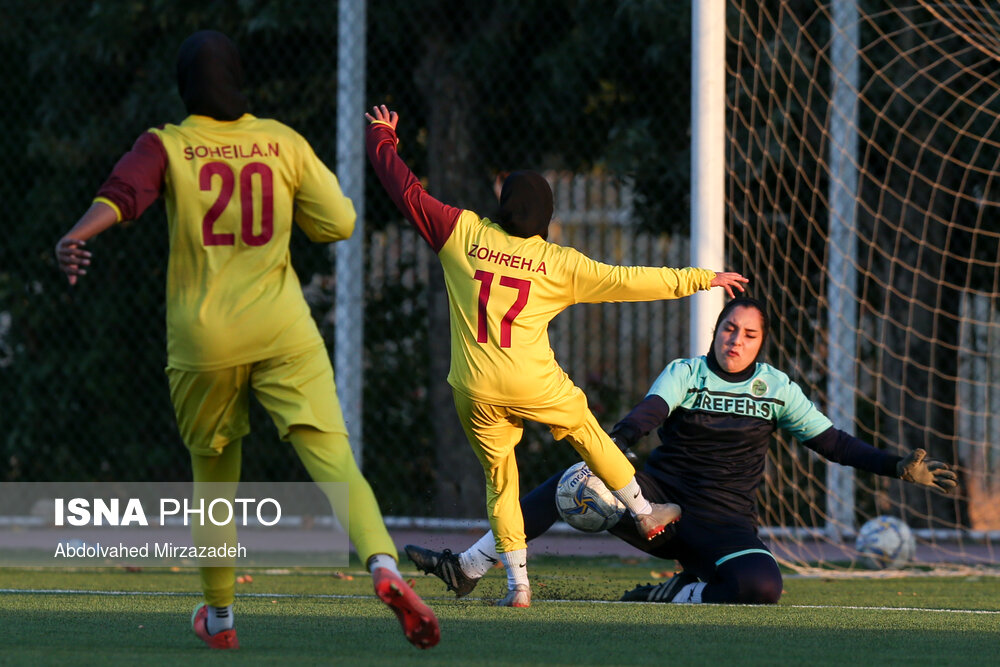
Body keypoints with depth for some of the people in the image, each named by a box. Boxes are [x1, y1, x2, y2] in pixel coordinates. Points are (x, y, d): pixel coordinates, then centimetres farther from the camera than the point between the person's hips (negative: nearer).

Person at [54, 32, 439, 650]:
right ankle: (384, 564, -35)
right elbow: (337, 221, 6)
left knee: (214, 474, 18)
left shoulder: (166, 146, 3)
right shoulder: (284, 143, 7)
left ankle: (219, 615, 24)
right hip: (282, 332, 0)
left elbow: (122, 193, -17)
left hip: (202, 338, 0)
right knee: (332, 456, -11)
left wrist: (76, 237, -34)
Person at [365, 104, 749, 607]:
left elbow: (406, 189, 8)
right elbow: (627, 281, 3)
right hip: (534, 385, 0)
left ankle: (517, 583, 9)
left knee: (499, 479, 11)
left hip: (475, 391, 0)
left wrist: (381, 136, 24)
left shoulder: (463, 234, 2)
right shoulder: (560, 263, 2)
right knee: (585, 430, 25)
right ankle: (643, 512, 36)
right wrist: (701, 279, 12)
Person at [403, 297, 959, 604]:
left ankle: (674, 595, -8)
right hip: (658, 503, -1)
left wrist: (899, 467, -1)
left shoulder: (778, 389, 6)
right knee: (576, 480, -26)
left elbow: (834, 442, 10)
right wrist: (613, 448, -42)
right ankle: (467, 569, -25)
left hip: (724, 524, 1)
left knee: (763, 587, -33)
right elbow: (650, 411, -21)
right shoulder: (685, 374, -1)